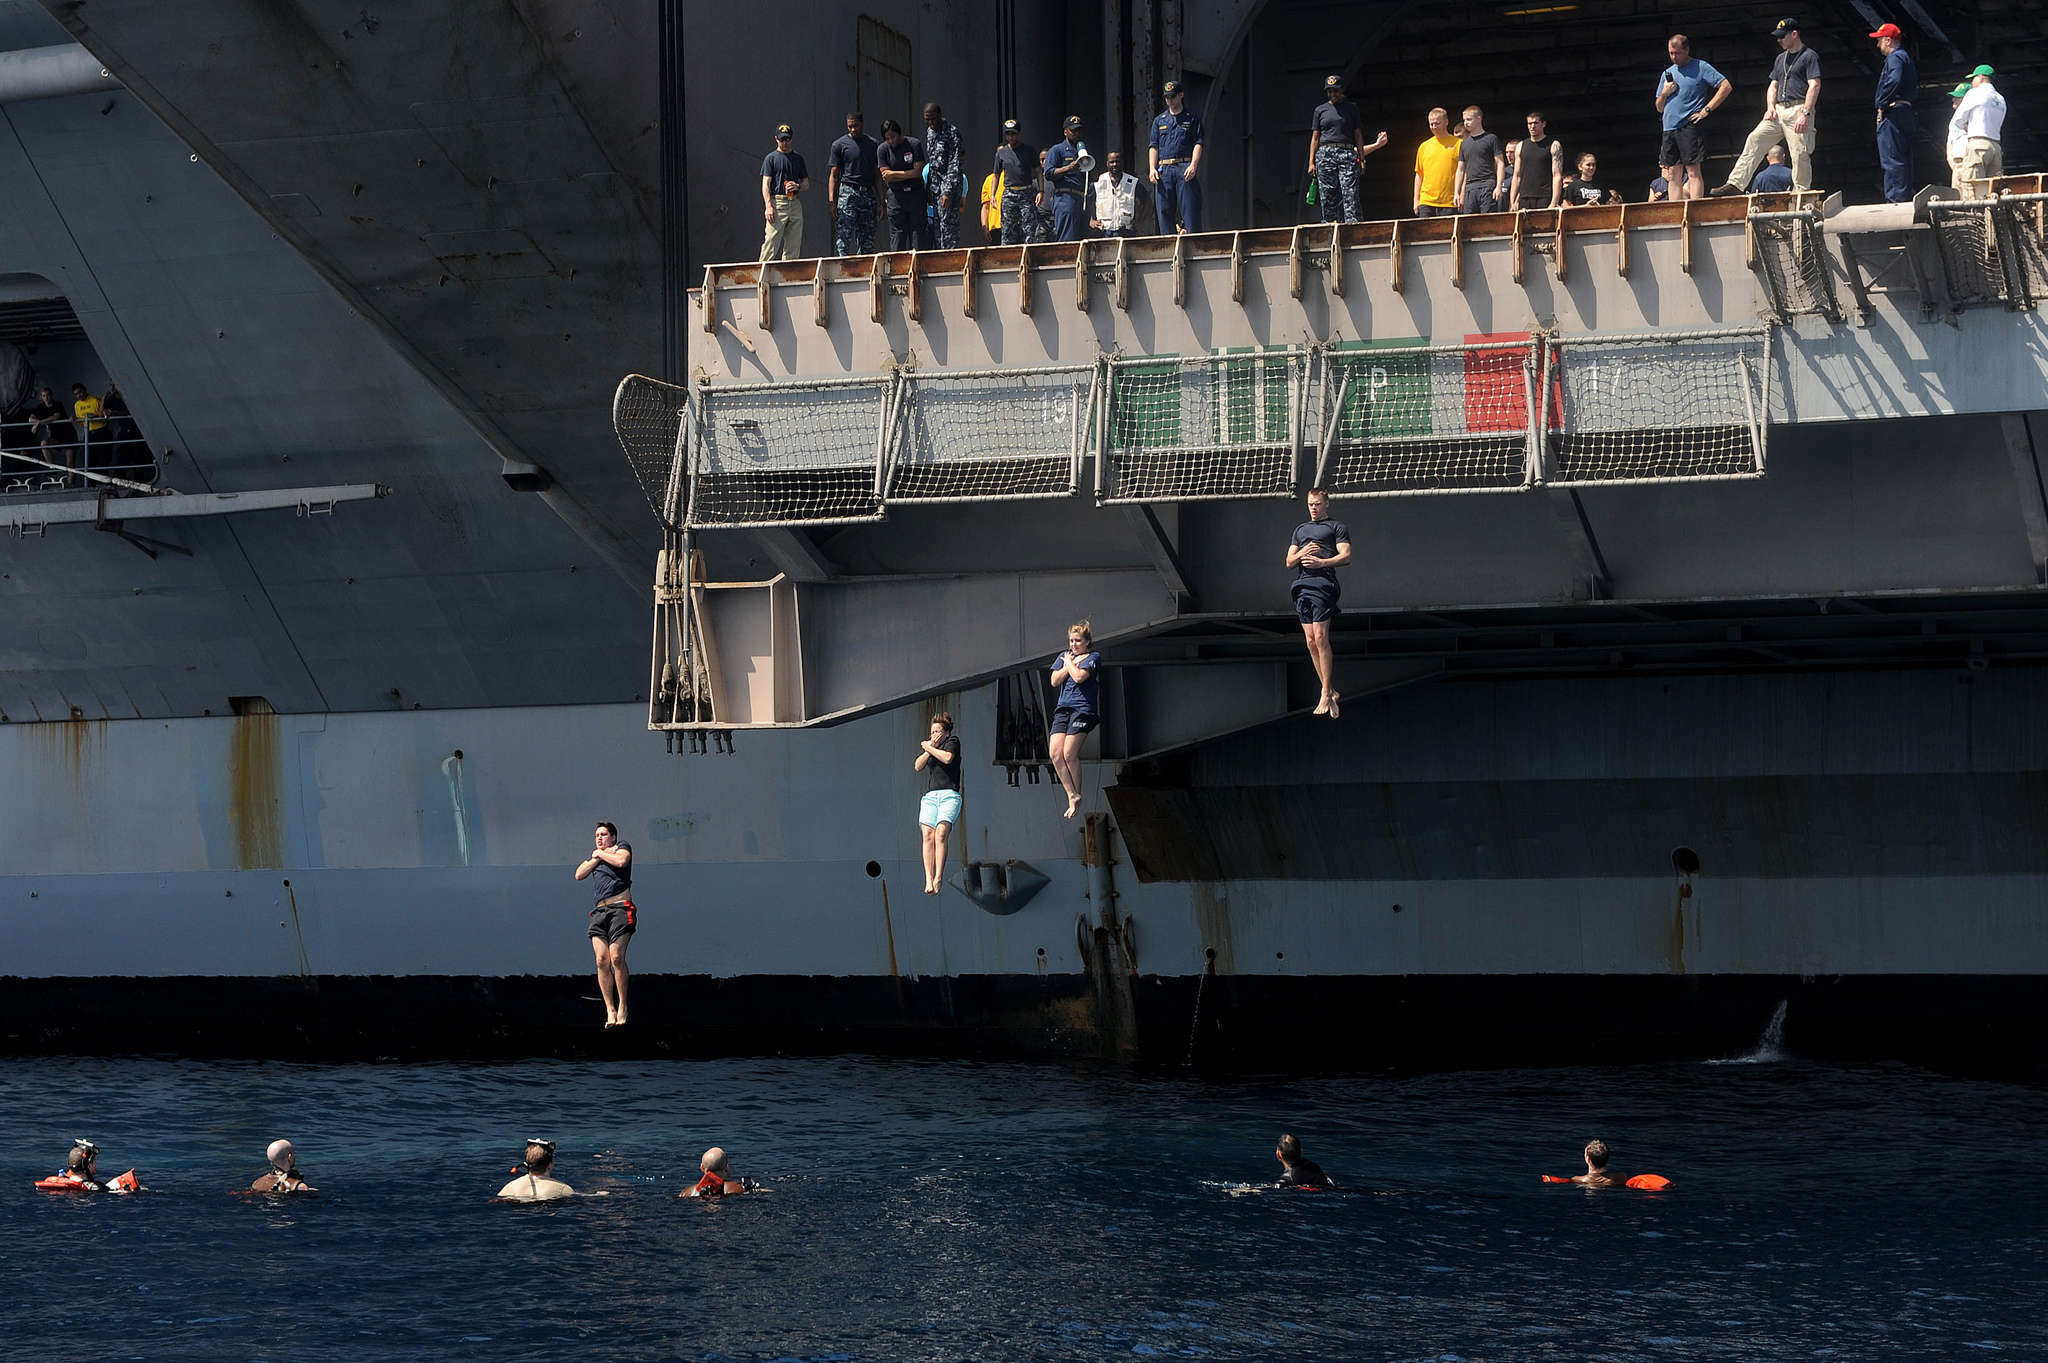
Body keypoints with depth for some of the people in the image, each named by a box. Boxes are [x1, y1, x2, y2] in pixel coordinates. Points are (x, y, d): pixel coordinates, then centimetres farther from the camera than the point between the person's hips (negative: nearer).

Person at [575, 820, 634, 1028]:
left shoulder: (622, 847, 13)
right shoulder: (594, 853, 29)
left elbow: (621, 861, -10)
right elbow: (579, 874, 14)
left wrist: (601, 854, 5)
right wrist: (596, 857, 5)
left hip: (620, 907, -5)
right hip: (599, 910, 5)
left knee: (616, 957, -19)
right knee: (602, 960, -9)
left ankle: (622, 1006, -10)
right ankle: (610, 1010, -9)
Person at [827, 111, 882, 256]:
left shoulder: (874, 145, 13)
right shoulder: (840, 145, 4)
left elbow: (878, 175, 15)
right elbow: (833, 175, 2)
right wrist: (831, 201, -8)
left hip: (868, 194, 4)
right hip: (848, 193, -4)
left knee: (867, 242, 3)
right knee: (843, 239, -12)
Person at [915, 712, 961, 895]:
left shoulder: (952, 742, 6)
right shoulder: (926, 743, 20)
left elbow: (948, 758, -14)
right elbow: (917, 766, 8)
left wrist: (929, 748, -1)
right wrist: (929, 749, -3)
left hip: (949, 795, -4)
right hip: (929, 796, 4)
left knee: (940, 833, -21)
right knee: (928, 835, -14)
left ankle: (939, 877, -23)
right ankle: (928, 879, -21)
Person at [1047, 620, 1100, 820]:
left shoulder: (1093, 657, 1)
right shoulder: (1064, 656, 19)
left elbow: (1079, 676, -14)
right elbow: (1055, 681, 8)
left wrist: (1069, 662, 2)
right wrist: (1069, 665, -1)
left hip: (1083, 708, -6)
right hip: (1063, 707, 6)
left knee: (1069, 753, -15)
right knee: (1055, 752, -9)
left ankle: (1077, 794, 1)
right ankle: (1071, 795, -5)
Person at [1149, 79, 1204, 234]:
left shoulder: (1192, 117, 11)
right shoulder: (1159, 121, 21)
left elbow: (1198, 144, 2)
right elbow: (1154, 146, 14)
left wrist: (1193, 165, -13)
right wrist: (1153, 169, -1)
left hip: (1185, 169, -4)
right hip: (1163, 170, 4)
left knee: (1190, 211, -11)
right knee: (1165, 212, -1)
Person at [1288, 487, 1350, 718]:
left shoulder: (1337, 527, 10)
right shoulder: (1300, 530, 27)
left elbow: (1346, 556, -2)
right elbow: (1289, 562, 22)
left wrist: (1321, 562, -16)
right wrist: (1301, 554, 0)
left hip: (1323, 583, -6)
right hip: (1301, 584, 6)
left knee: (1320, 638, -15)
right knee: (1311, 642, 0)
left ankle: (1326, 694, -14)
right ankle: (1330, 691, 6)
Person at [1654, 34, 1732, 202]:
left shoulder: (1700, 67, 2)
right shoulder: (1668, 73, 20)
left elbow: (1726, 87, -5)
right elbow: (1659, 108, 24)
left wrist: (1706, 110, -10)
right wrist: (1664, 93, 2)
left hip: (1690, 127, -6)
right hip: (1669, 129, 6)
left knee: (1692, 172, -11)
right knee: (1673, 175, 3)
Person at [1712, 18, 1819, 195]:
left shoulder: (1810, 56, -2)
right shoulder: (1781, 59, 22)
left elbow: (1814, 86, -10)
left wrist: (1805, 114, -19)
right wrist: (1770, 107, 7)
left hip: (1798, 109, -7)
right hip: (1779, 111, 7)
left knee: (1800, 154, -10)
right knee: (1754, 141, -7)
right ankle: (1735, 184, -13)